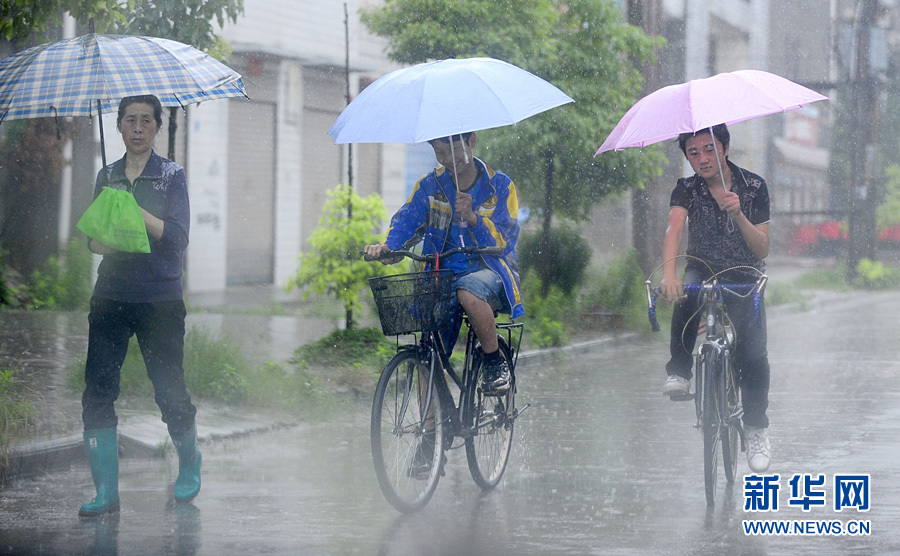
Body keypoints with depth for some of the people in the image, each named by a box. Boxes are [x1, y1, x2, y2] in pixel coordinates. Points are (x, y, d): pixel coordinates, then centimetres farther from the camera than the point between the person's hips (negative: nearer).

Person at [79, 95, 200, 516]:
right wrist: (103, 242, -7)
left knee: (169, 390, -3)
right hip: (111, 296, 3)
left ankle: (189, 464, 26)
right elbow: (93, 238, 16)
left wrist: (135, 211, -20)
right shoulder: (107, 177, 13)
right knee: (98, 390, -7)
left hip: (160, 298, -3)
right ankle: (106, 491, -2)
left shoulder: (171, 176, 2)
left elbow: (178, 237, -9)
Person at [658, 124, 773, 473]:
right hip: (703, 273, 0)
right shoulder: (687, 189, -3)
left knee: (754, 355, -18)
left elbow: (762, 249, -8)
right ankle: (680, 371, -22)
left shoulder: (753, 187, -4)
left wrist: (737, 214, -25)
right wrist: (668, 272, -40)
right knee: (686, 295, -37)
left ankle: (757, 429, 2)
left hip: (743, 282, 0)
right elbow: (674, 229, -21)